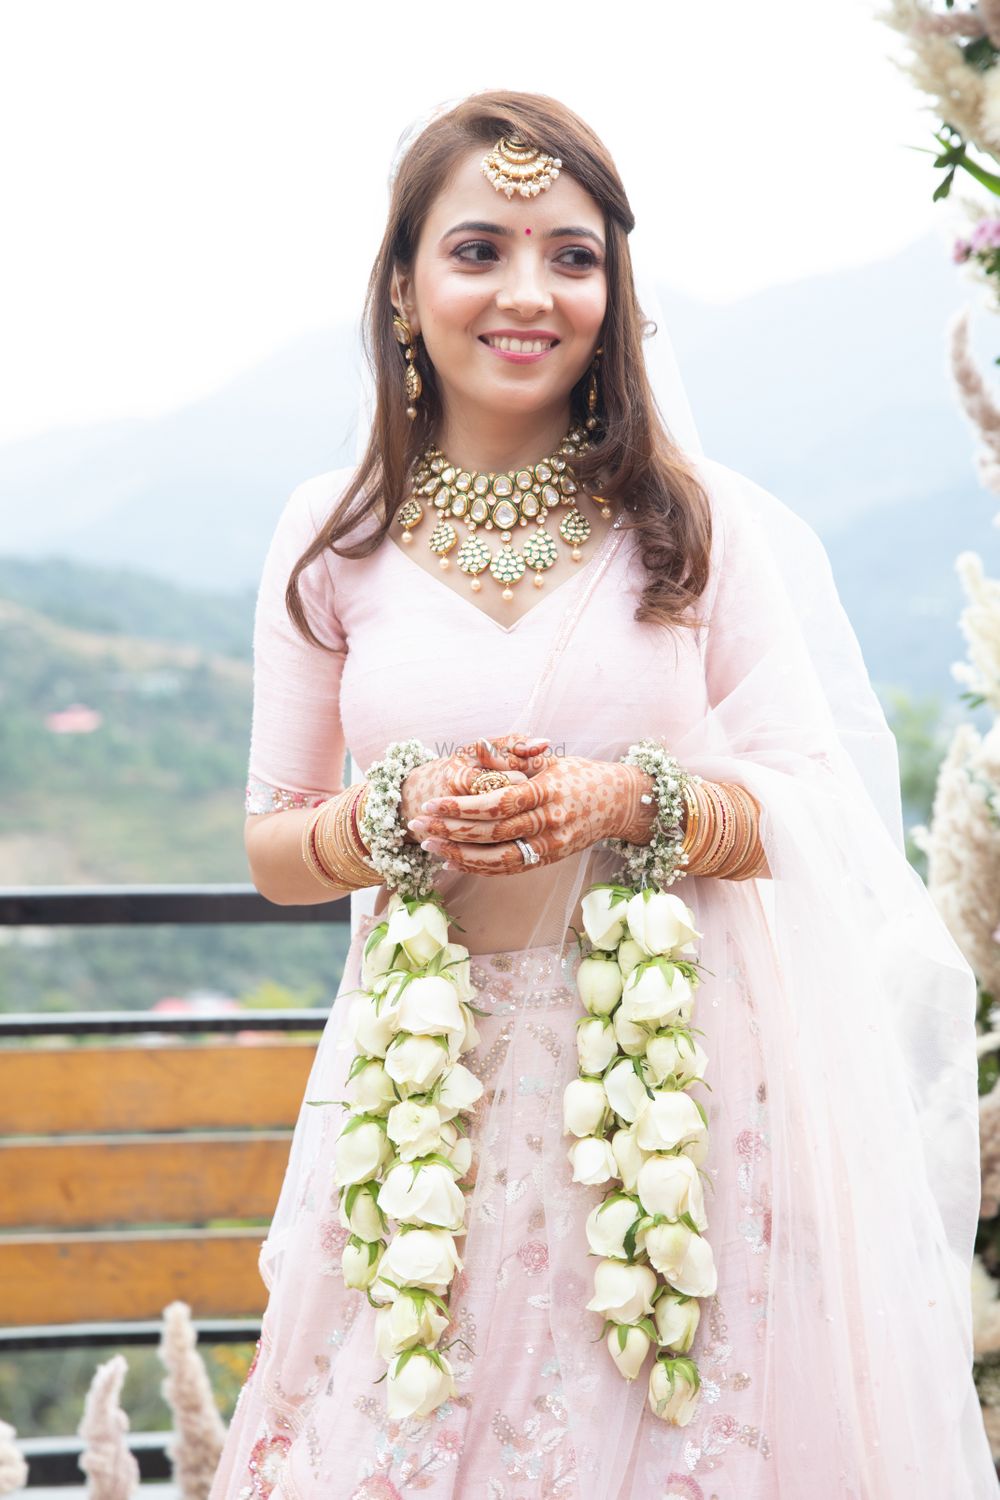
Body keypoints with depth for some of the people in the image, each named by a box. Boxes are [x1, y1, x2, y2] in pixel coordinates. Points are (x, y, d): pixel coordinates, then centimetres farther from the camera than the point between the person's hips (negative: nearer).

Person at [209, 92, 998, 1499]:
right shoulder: (333, 534, 1)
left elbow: (809, 803, 0)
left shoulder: (700, 517, -2)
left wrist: (629, 803, -18)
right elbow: (274, 845, 6)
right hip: (430, 1073, 1)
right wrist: (401, 815, -15)